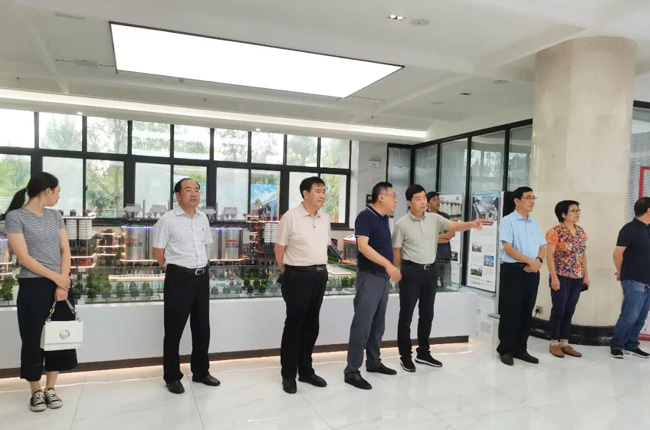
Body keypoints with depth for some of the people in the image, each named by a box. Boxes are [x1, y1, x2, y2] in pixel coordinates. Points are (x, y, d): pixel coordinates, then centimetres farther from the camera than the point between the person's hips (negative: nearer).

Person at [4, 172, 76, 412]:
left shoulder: (55, 216, 10)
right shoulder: (15, 217, -6)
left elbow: (65, 250, 6)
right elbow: (23, 257, -12)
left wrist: (62, 284, -6)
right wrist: (56, 278, -12)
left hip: (61, 285, 5)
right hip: (33, 287, -5)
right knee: (34, 340, 5)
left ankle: (51, 389, 21)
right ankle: (36, 392, 21)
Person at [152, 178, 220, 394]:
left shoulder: (203, 218, 8)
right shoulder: (168, 220, -9)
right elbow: (158, 252, -5)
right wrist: (175, 269, 3)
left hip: (202, 277, 6)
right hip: (179, 278, -5)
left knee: (202, 327, 14)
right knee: (174, 329, 5)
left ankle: (201, 372, 30)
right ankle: (172, 377, 20)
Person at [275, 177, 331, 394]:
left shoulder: (325, 218, 8)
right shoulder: (290, 217, -10)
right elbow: (279, 249, -4)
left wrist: (320, 268, 16)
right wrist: (287, 274, 4)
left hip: (320, 275, 6)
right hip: (298, 275, -6)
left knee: (311, 324, 14)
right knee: (294, 324, 2)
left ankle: (306, 370, 27)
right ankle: (288, 375, 15)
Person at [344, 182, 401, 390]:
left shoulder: (384, 218, 13)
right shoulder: (365, 216, -13)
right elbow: (363, 246, -24)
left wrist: (391, 270, 19)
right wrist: (388, 264, -29)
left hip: (384, 278, 9)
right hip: (369, 277, -9)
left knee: (377, 325, 16)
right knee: (362, 325, -7)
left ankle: (373, 362, 28)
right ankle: (352, 371, 0)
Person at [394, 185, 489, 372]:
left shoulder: (434, 219, 3)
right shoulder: (402, 224, -9)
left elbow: (454, 226, -12)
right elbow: (396, 250, -3)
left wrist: (472, 224, -30)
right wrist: (403, 272, 2)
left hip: (430, 270, 5)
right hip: (411, 271, -5)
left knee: (427, 314, 14)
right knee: (406, 315, 2)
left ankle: (423, 353, 28)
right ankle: (405, 356, 14)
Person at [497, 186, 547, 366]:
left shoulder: (535, 223, 15)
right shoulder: (508, 221, -6)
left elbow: (542, 247, 12)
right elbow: (508, 248, -13)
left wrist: (539, 261, -9)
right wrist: (531, 261, -18)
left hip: (532, 272, 7)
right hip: (513, 270, -6)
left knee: (526, 312, 11)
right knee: (510, 312, -1)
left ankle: (520, 349, 22)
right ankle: (505, 349, 10)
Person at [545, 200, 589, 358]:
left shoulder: (581, 231, 11)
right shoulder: (556, 232, -11)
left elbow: (583, 254, 16)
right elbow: (549, 255, -13)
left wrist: (586, 274, 13)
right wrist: (554, 277, -17)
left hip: (577, 277, 6)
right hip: (561, 277, -6)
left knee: (569, 311, 10)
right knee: (558, 310, -1)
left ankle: (565, 343, 19)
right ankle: (554, 344, 9)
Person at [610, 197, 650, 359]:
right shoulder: (630, 228, -12)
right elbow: (617, 253, -12)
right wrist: (621, 273, -1)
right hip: (634, 281, -7)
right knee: (630, 316, -4)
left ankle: (631, 345, 22)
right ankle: (615, 345, 10)